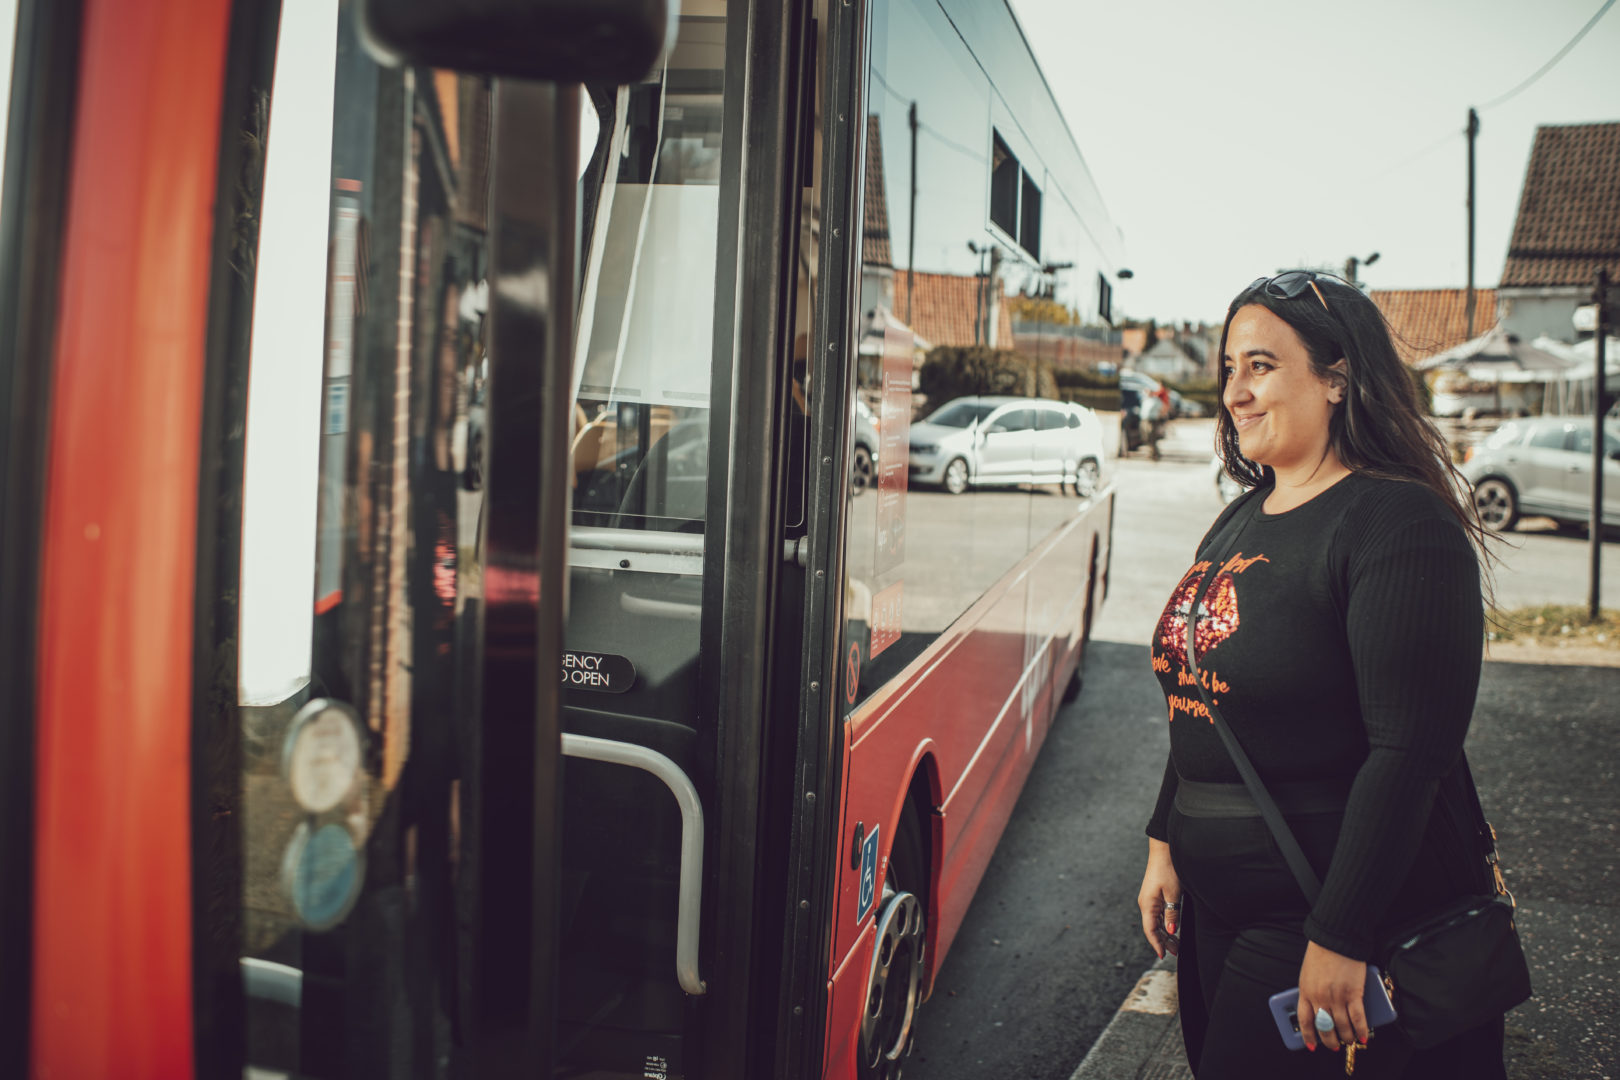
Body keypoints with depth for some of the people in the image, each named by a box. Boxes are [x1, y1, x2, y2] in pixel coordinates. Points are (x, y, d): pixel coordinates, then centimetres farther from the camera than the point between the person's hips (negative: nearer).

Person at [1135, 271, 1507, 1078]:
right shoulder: (1240, 520, 9)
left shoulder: (1400, 524, -17)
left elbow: (1410, 754, -22)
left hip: (1339, 910, -8)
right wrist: (1165, 843, 12)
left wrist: (1340, 940, -22)